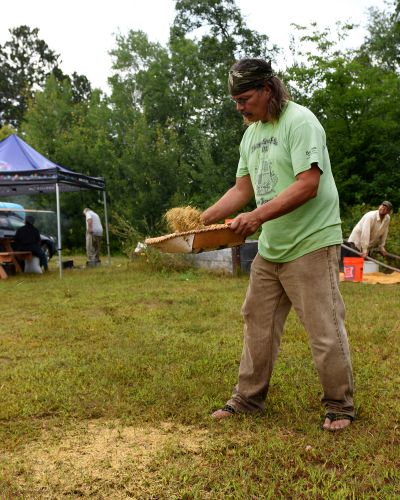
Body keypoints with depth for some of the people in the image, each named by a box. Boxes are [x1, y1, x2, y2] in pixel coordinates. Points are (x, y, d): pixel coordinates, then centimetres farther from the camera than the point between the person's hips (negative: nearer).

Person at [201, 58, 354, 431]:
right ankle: (248, 399, 26)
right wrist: (203, 219, 2)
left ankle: (340, 406, 17)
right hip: (269, 248, 8)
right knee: (258, 323, 13)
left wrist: (258, 216, -26)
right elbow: (242, 189, 13)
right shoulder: (251, 134, 13)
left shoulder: (300, 121, -12)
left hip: (311, 244, -8)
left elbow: (307, 186, -22)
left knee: (324, 329, -2)